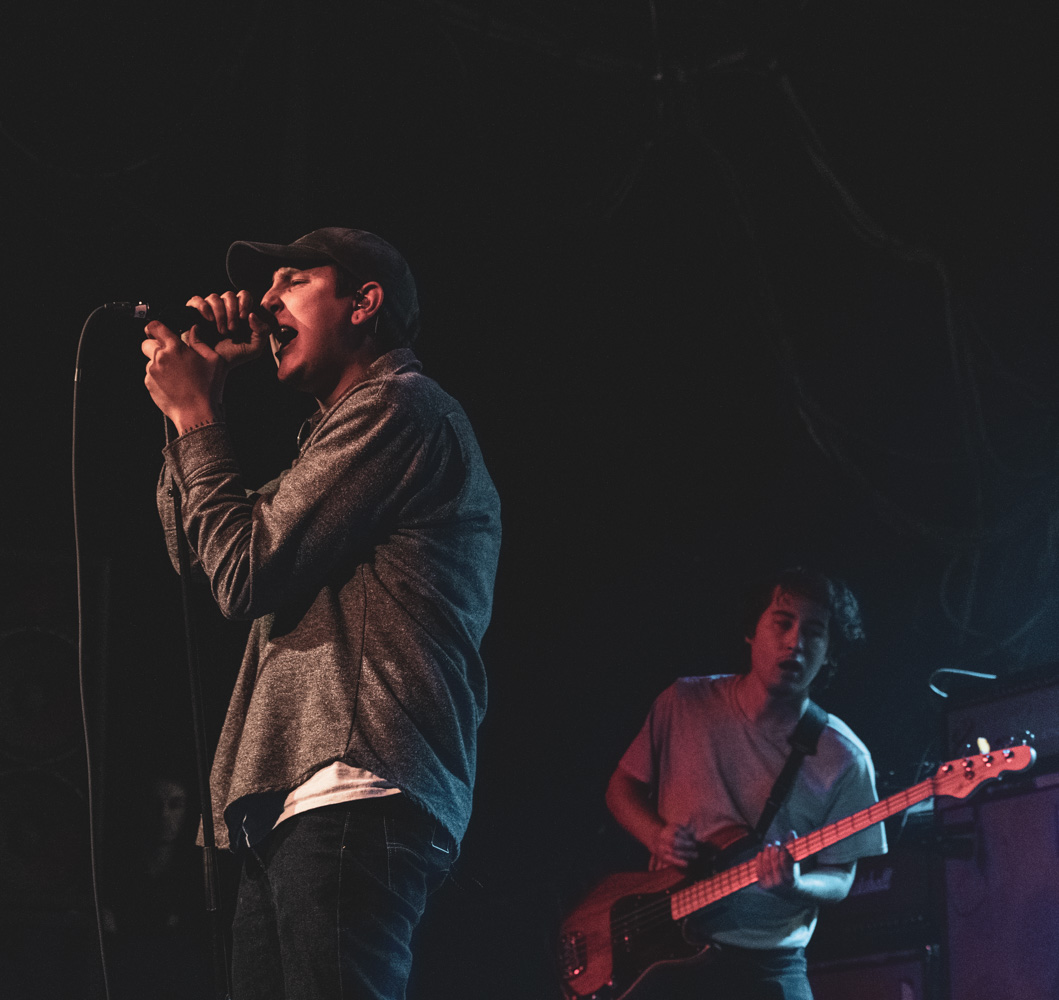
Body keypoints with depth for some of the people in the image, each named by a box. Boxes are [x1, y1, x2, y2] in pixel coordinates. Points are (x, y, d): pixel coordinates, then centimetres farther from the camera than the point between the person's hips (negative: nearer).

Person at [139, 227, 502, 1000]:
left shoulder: (397, 406, -2)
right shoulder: (340, 433, 31)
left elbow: (244, 574, -9)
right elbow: (192, 547, 30)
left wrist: (195, 412, 3)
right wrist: (196, 399, 21)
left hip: (353, 799, -10)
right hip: (295, 812, 10)